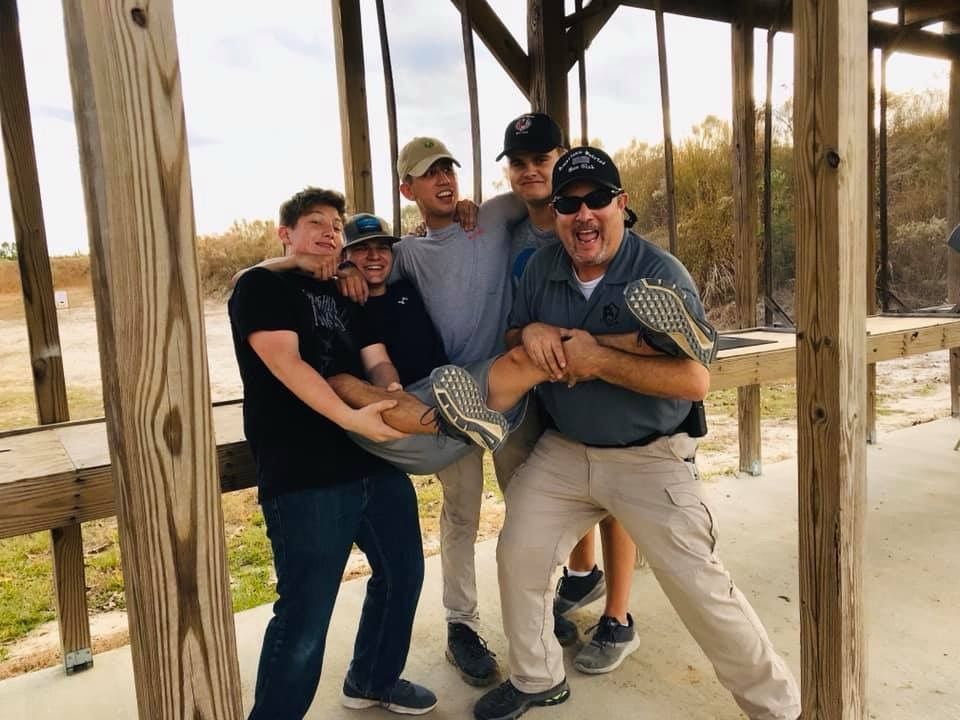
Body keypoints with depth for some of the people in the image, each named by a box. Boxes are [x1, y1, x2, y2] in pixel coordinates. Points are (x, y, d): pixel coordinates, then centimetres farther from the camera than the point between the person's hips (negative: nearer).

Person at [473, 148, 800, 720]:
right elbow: (511, 341, 12)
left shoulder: (660, 275, -17)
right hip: (562, 451, 6)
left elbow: (696, 381, -23)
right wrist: (531, 331, -12)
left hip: (650, 459, -5)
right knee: (518, 556, 8)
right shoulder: (541, 269, 0)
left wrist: (599, 359, -28)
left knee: (701, 588, -5)